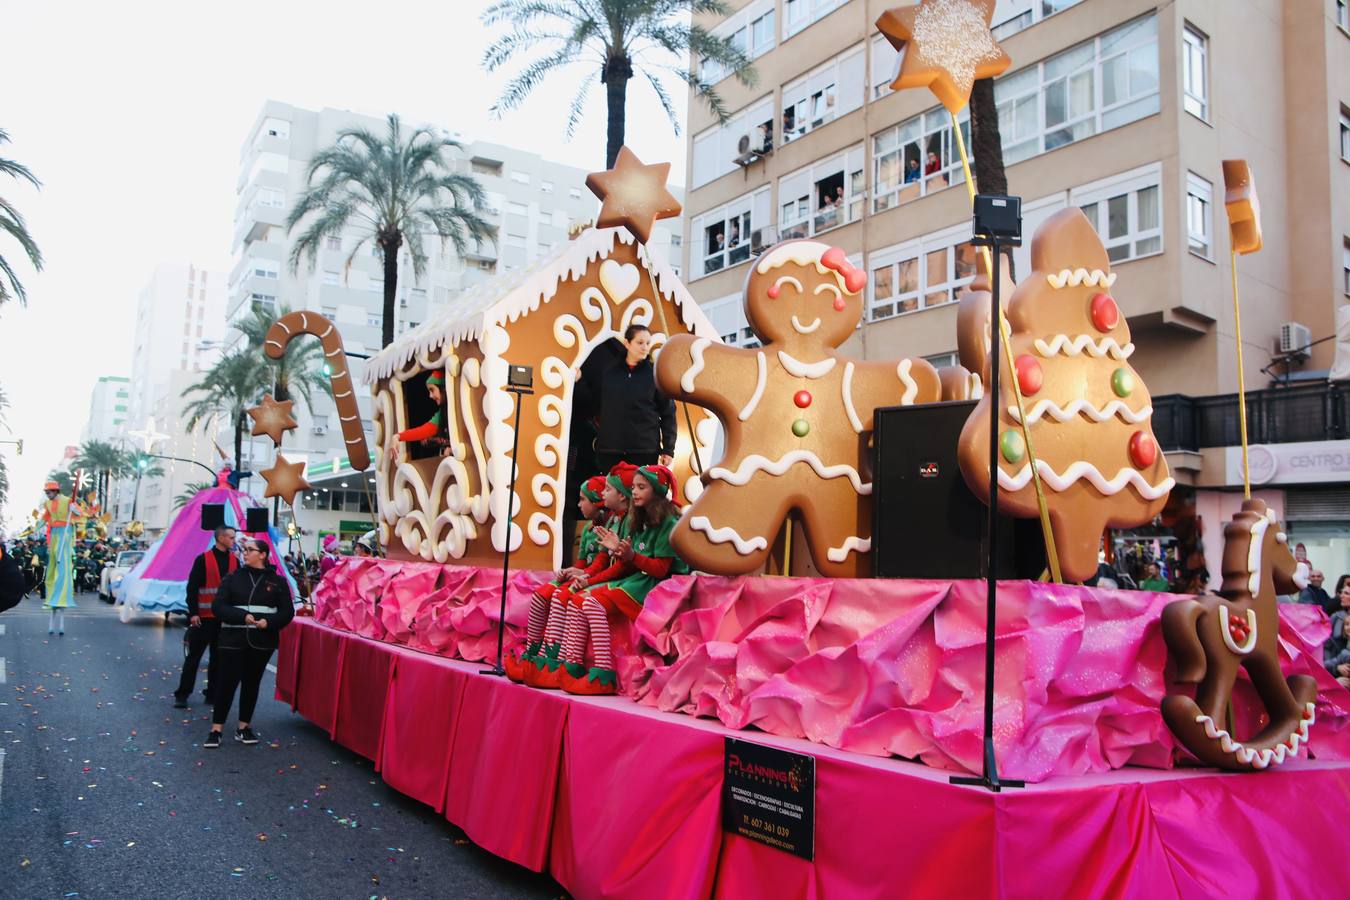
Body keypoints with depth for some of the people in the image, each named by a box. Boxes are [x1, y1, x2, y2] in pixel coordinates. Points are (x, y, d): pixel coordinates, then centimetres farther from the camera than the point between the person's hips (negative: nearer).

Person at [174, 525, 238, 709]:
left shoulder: (234, 560, 7)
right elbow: (192, 587, -7)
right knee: (194, 656, 2)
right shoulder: (203, 559, -6)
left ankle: (212, 693, 18)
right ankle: (182, 694, 10)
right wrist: (193, 613, -13)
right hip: (203, 617, -4)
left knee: (218, 657, 9)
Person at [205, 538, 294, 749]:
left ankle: (243, 728, 20)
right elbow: (218, 606, -4)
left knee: (252, 683, 9)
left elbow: (287, 611, 2)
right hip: (233, 639, -1)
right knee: (226, 682, -3)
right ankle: (216, 730, 5)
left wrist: (268, 622, -16)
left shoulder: (277, 581, 4)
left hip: (262, 641, 1)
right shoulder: (233, 579, 4)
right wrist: (243, 616, -18)